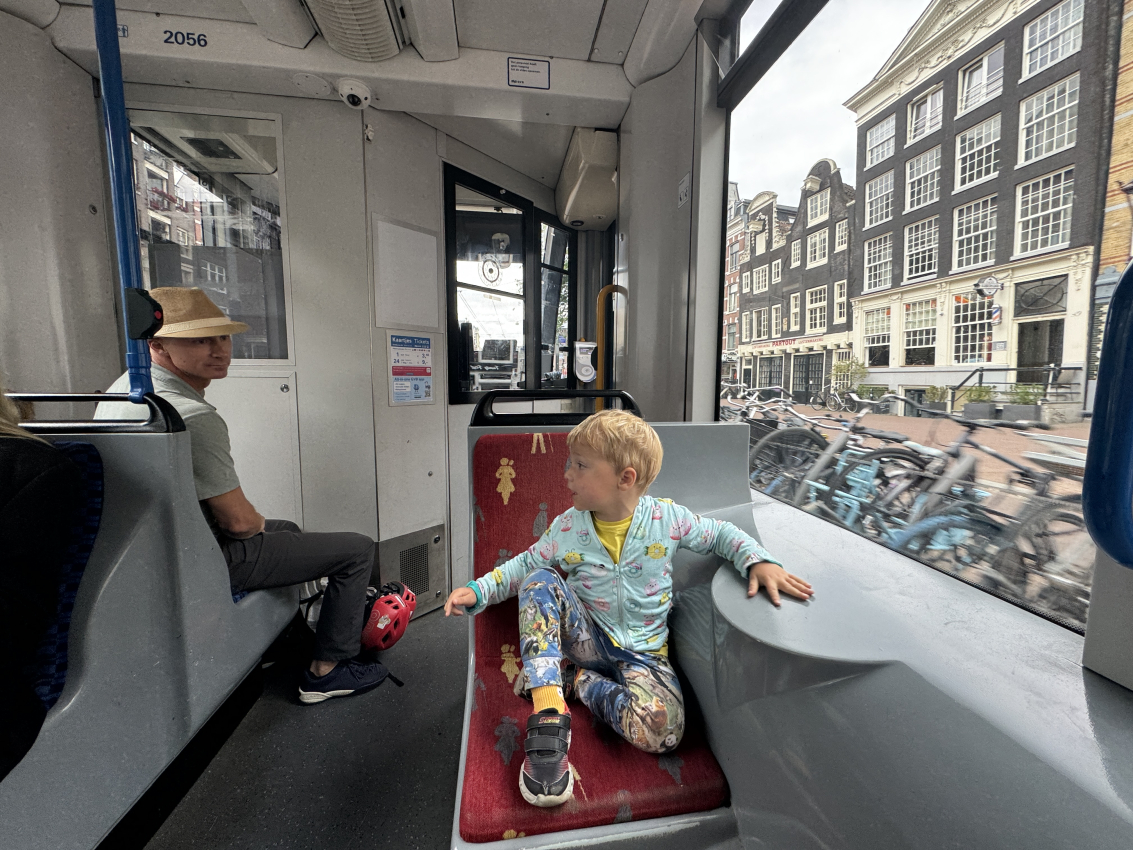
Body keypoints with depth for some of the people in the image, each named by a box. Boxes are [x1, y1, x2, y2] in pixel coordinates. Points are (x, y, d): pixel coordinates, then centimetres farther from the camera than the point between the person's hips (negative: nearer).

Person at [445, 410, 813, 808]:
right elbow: (526, 564, 3)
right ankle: (549, 709, -27)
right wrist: (478, 590, -9)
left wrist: (758, 561, -17)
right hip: (587, 638, 1)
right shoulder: (567, 527, -8)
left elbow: (721, 534, 2)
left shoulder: (666, 517, -12)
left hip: (642, 651, -1)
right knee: (540, 581, -25)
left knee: (661, 730, -31)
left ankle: (581, 680, -4)